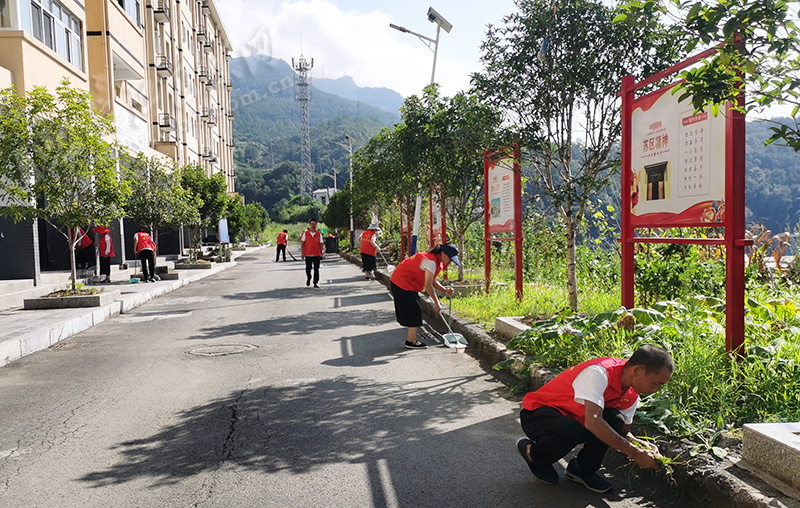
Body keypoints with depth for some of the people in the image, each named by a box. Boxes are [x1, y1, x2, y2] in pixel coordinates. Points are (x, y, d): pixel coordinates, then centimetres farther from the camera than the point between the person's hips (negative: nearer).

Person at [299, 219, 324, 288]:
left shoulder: (319, 234, 4)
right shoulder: (305, 233, 1)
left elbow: (321, 244, 6)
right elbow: (302, 243, 4)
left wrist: (321, 254, -1)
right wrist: (302, 253, -2)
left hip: (317, 255, 1)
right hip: (308, 254, -1)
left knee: (316, 269, 0)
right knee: (308, 269, 1)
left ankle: (316, 283, 7)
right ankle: (308, 278, 30)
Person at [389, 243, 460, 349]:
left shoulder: (435, 259, 6)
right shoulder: (431, 261, -25)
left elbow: (432, 281, 13)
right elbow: (427, 285, -25)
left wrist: (444, 290, -1)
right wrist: (437, 303, -16)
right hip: (403, 283, -10)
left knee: (414, 311, 14)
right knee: (414, 311, -6)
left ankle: (411, 339, 22)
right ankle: (411, 342, 3)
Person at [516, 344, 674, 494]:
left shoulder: (632, 395, -2)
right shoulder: (599, 372, -31)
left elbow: (623, 431, 6)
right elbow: (592, 422, -40)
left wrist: (639, 444, -18)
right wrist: (634, 453, -36)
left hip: (573, 420, 7)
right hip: (537, 412, -7)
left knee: (615, 420, -19)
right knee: (571, 431, -39)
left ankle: (583, 468, 1)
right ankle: (532, 452, -6)